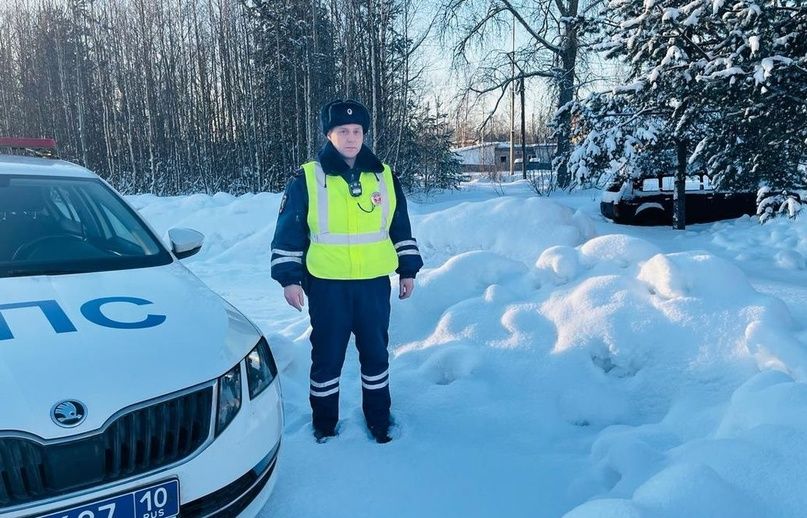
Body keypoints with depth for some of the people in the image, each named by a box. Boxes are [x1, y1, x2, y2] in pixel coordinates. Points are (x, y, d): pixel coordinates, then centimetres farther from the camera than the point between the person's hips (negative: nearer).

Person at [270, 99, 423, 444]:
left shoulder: (384, 177, 5)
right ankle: (324, 422, 28)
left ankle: (378, 417, 32)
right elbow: (288, 232, -1)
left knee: (376, 352, 13)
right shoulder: (307, 178, -4)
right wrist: (289, 278, -5)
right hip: (327, 285, -2)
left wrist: (408, 270, 10)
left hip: (374, 283, 3)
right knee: (327, 354, 9)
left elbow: (401, 229, 12)